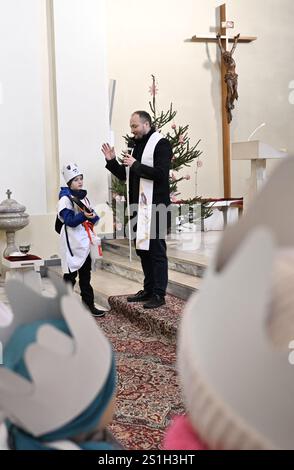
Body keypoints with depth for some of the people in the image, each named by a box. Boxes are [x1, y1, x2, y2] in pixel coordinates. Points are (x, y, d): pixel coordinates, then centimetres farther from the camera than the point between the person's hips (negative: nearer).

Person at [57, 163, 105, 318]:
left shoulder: (83, 196, 14)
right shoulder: (65, 198, -10)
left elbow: (92, 215, 14)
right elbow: (69, 220, -19)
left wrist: (93, 216, -8)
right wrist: (84, 216, -32)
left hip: (85, 240, 8)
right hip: (72, 242, -8)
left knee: (85, 275, 13)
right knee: (70, 275, -3)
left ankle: (89, 305, 19)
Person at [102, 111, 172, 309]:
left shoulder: (161, 144, -8)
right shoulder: (138, 145, 18)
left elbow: (161, 173, -21)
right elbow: (125, 175, 21)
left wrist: (136, 165, -16)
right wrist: (112, 161, 7)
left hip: (155, 207, -9)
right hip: (140, 206, 9)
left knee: (157, 250, -4)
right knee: (142, 249, 14)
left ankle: (159, 294, 2)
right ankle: (149, 290, 24)